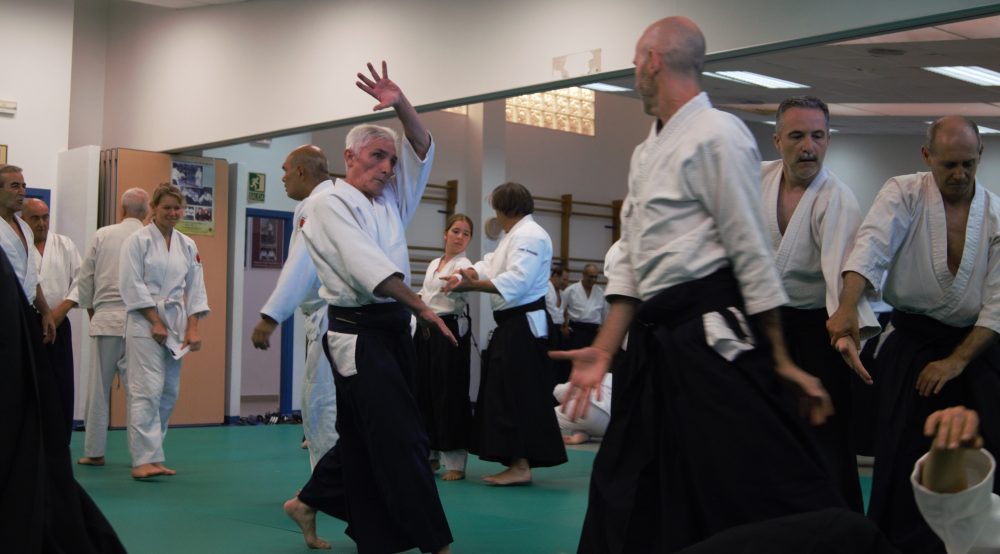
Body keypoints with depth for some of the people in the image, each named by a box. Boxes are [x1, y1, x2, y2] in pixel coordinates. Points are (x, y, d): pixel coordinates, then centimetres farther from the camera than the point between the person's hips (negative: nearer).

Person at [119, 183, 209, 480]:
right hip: (145, 322, -6)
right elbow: (132, 286, -9)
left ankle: (149, 454, 17)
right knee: (147, 390, -13)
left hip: (176, 323, 6)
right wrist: (156, 322, -13)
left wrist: (192, 328, 2)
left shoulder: (188, 245, 12)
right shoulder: (138, 240, -3)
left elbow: (195, 289, 11)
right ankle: (144, 460, -13)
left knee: (169, 394, 7)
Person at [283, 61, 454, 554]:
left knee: (366, 436, 15)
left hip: (392, 327, 8)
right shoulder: (329, 206, -6)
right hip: (357, 330, -8)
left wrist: (401, 105, -3)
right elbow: (368, 267, -17)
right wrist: (421, 307, -20)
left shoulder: (391, 201, 16)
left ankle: (309, 502, 33)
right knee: (401, 440, -8)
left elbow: (423, 151, 12)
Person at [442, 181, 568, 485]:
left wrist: (473, 286, -28)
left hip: (525, 325, -11)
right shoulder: (515, 235, 22)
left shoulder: (530, 235, -14)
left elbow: (517, 280, -25)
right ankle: (516, 460, 18)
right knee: (503, 392, 12)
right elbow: (490, 265, 19)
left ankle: (521, 465, -6)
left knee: (519, 393, -9)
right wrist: (464, 274, 0)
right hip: (512, 324, 11)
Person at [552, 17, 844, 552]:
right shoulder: (647, 151, 16)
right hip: (656, 342, 9)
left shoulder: (716, 135, -10)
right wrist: (604, 349, 10)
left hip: (714, 338, -9)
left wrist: (782, 361, -9)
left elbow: (752, 254, -11)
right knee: (626, 492, 15)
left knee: (761, 490, -9)